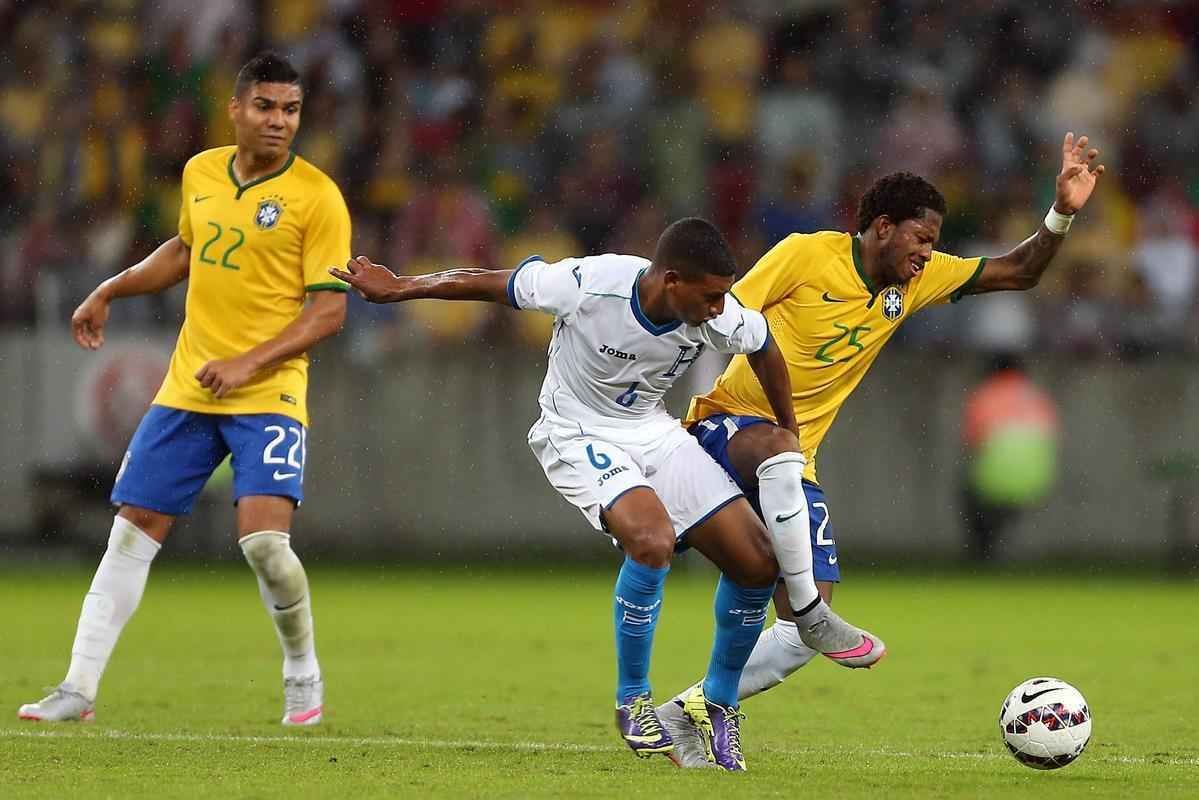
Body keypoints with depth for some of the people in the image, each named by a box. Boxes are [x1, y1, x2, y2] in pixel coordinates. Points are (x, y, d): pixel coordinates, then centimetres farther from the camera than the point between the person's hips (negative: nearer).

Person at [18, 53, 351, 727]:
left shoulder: (316, 196, -10)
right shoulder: (201, 173, 7)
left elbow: (329, 311, -12)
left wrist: (248, 364, -19)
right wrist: (110, 292, 21)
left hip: (269, 394, -5)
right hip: (186, 390, 5)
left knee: (264, 539, -19)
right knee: (132, 532, 3)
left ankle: (304, 675, 7)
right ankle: (80, 688, 9)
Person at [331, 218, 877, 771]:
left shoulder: (720, 316, -19)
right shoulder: (588, 284, -30)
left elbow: (764, 350, 5)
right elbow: (486, 284, -15)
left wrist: (787, 435, 16)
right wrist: (394, 289, -5)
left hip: (653, 432, 5)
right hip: (579, 435, -5)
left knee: (758, 563, -6)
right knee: (652, 539, -32)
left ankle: (717, 703, 16)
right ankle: (632, 701, -12)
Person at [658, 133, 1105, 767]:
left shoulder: (915, 280, 8)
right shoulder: (806, 255, -11)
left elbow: (1017, 273, 9)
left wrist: (1062, 213, -7)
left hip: (792, 467, 6)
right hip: (728, 427, -6)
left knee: (804, 635, -5)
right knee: (782, 448, -45)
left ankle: (684, 715, 7)